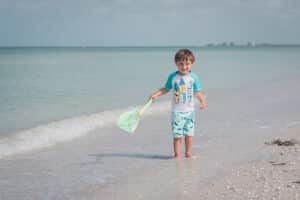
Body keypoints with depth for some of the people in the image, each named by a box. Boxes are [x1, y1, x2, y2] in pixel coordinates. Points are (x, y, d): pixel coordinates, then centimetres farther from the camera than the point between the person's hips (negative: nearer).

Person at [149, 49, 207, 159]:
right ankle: (177, 154, 5)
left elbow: (197, 92, 3)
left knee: (189, 133, 9)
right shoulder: (173, 77, -4)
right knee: (177, 134, -4)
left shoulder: (193, 77, -2)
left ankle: (188, 153, 22)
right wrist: (155, 94, -8)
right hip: (177, 111, -1)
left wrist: (202, 101, -12)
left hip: (189, 111, 1)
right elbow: (165, 89, 5)